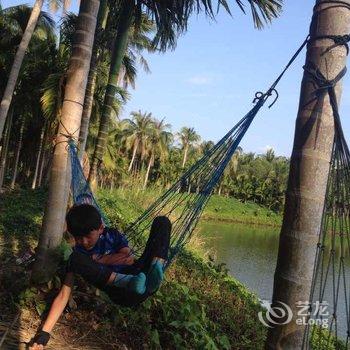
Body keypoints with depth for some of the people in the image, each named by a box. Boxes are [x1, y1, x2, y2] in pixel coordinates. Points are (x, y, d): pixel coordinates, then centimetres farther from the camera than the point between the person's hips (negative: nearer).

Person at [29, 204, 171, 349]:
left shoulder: (112, 234, 6)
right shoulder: (77, 255, 0)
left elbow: (129, 259, -8)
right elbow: (63, 295, -8)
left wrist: (99, 260, -9)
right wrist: (43, 334, -18)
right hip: (125, 296, -2)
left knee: (162, 221, -9)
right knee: (77, 260, -24)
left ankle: (154, 272, -35)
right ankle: (130, 282, -35)